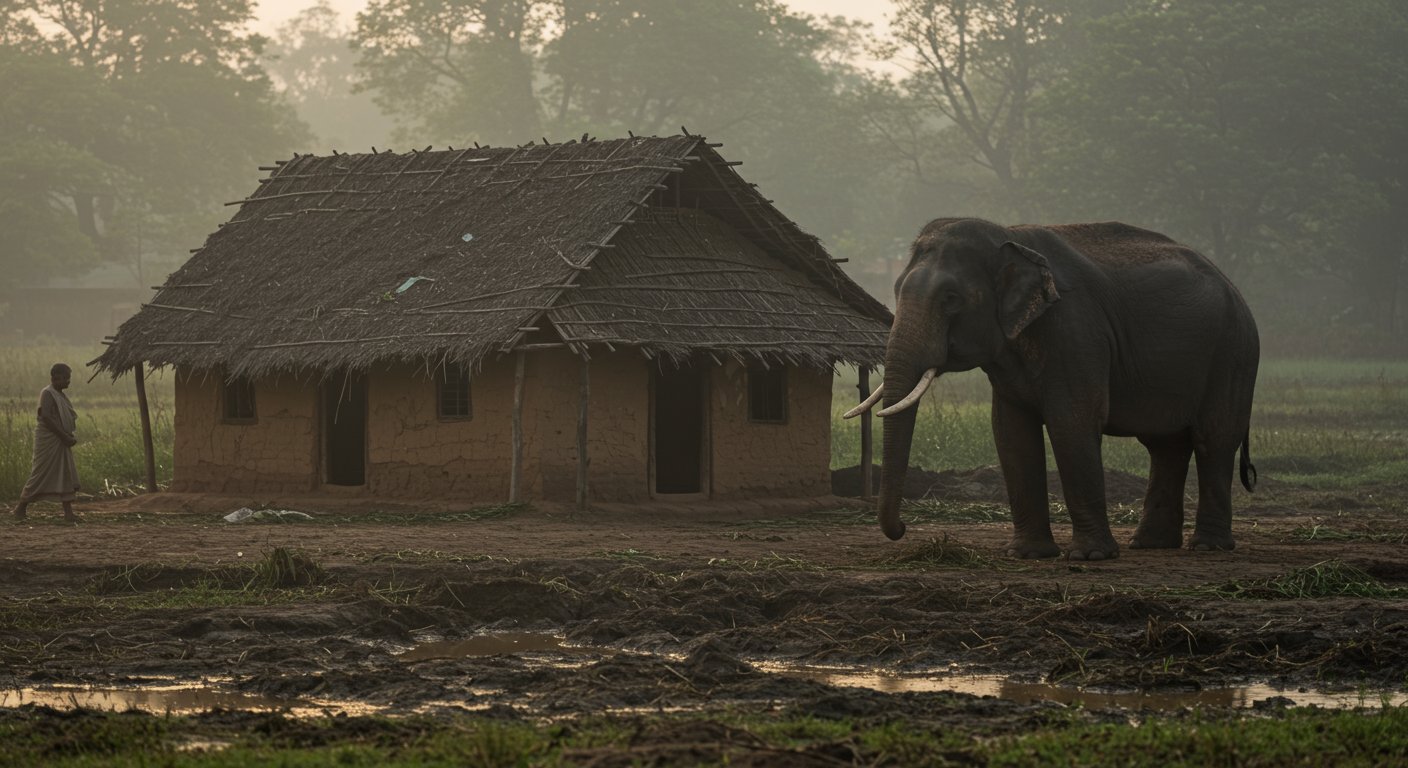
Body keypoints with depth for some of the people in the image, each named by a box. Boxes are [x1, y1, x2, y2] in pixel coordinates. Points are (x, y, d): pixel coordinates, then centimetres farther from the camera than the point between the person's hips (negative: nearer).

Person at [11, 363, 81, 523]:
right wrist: (64, 436, -22)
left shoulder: (61, 395, 14)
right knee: (40, 475, -3)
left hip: (62, 443, 9)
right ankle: (21, 508, 10)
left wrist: (70, 437, 3)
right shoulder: (47, 394, -13)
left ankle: (68, 512, 1)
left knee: (67, 476, 2)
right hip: (48, 442, -9)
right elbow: (46, 418, -23)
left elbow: (70, 418, 21)